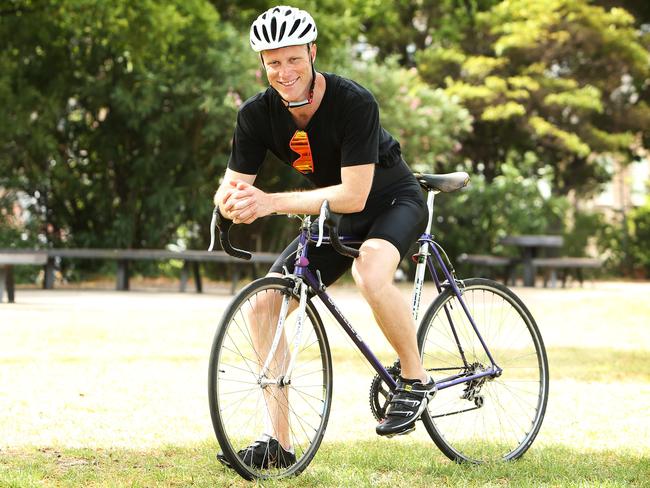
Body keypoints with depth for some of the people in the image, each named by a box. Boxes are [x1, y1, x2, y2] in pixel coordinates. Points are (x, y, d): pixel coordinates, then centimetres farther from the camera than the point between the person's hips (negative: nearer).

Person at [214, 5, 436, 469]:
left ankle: (416, 379, -12)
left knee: (372, 276, -38)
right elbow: (233, 184, -14)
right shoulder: (257, 114, -15)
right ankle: (279, 443, -4)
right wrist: (232, 201, -40)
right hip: (332, 218, 6)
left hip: (392, 202, -6)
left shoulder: (354, 103, -30)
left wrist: (273, 202, -42)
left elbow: (353, 195, -34)